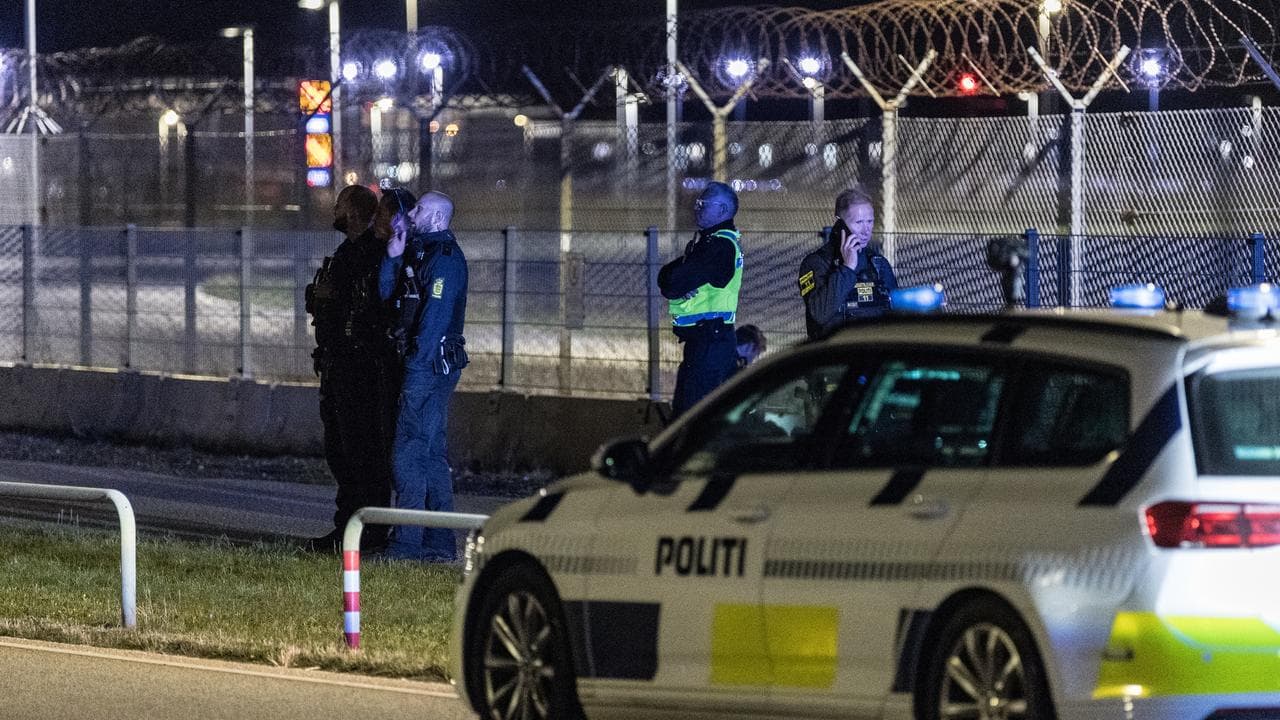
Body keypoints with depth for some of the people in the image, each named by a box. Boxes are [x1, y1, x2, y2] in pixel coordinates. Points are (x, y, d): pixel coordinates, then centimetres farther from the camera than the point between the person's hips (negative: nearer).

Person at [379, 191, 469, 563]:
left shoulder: (444, 257, -13)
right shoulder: (422, 252, 18)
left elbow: (435, 316, -19)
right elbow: (386, 293, 17)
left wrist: (418, 363, -22)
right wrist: (394, 256, 3)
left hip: (430, 364, -10)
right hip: (424, 363, 10)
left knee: (410, 452, -11)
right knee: (432, 453, 12)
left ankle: (407, 542, -12)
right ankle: (440, 542, 15)